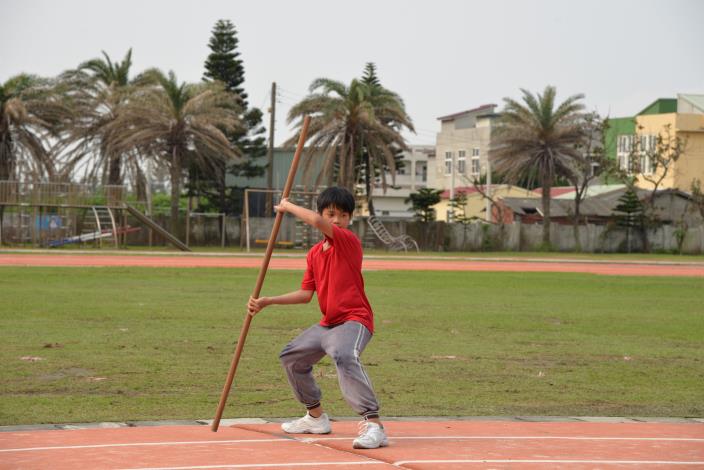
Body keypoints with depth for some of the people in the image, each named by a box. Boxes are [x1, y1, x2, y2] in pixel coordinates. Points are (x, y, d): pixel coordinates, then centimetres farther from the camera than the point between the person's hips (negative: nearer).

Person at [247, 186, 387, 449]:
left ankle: (373, 425, -44)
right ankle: (316, 417, 38)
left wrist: (288, 206, -13)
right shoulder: (314, 253, 13)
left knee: (344, 357, -38)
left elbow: (316, 222, -30)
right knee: (291, 357, 23)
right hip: (327, 323, 10)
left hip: (353, 320, -10)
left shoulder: (349, 240, -12)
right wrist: (267, 302, 7)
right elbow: (305, 294, 14)